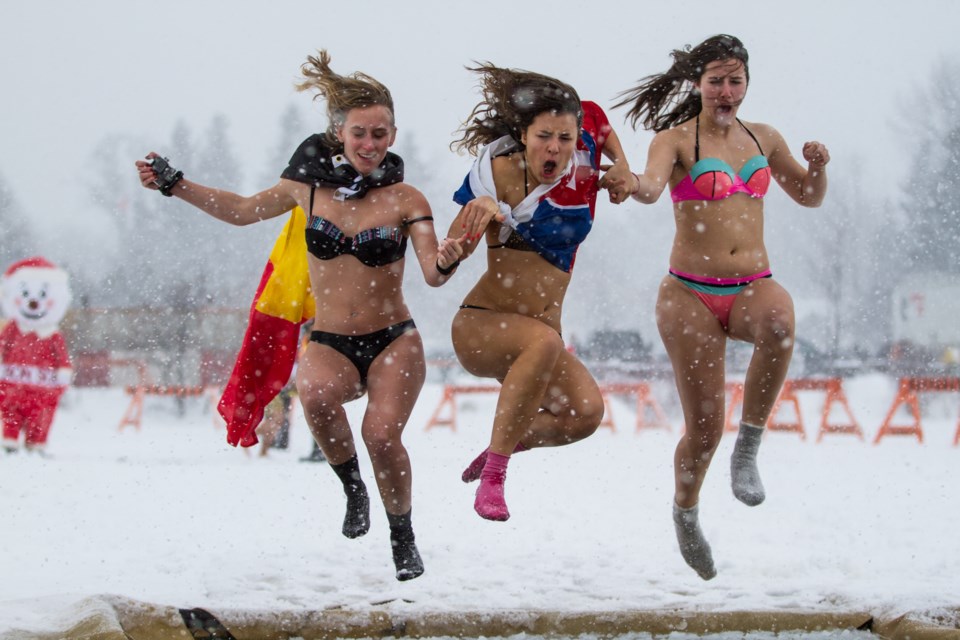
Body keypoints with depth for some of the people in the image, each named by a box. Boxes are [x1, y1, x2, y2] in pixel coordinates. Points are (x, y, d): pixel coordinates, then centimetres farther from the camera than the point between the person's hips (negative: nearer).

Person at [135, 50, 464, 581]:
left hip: (393, 341, -1)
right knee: (316, 393, -34)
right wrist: (174, 185, 12)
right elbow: (243, 210, 17)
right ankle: (352, 489, -7)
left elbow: (432, 274, -15)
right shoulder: (309, 184, 0)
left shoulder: (405, 199, -7)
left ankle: (403, 538, 2)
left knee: (381, 433, -25)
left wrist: (446, 262, -38)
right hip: (330, 341, 1)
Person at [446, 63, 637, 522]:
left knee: (586, 412, -22)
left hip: (543, 336, 5)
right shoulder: (500, 170, -11)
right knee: (544, 340, -39)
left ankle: (507, 445, 9)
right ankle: (493, 474, -30)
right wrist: (477, 214, -35)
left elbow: (598, 123, 25)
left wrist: (621, 168, 8)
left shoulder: (584, 157, 2)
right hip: (481, 324, -5)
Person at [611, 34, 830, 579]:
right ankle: (686, 513, 28)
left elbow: (809, 197, 25)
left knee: (779, 320, -37)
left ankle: (748, 447, -22)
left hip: (753, 288, 3)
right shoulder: (676, 140, -2)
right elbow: (652, 186, -24)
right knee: (704, 426, -4)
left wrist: (818, 166, 2)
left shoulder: (764, 139, 13)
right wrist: (633, 183, -49)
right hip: (691, 293, -3)